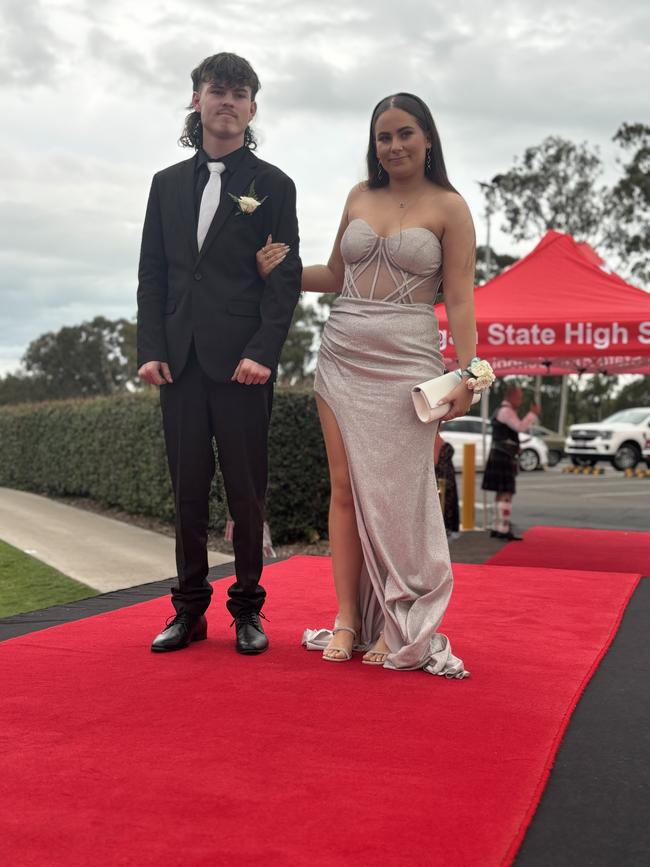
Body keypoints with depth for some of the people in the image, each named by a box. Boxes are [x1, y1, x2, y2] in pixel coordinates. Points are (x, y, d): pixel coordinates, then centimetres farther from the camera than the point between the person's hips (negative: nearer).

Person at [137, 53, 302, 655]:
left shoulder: (272, 185, 6)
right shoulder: (168, 184, 16)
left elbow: (286, 276, -1)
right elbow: (152, 273, 12)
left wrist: (262, 351, -13)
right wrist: (151, 349, 0)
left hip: (242, 360, -3)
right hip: (179, 361, 3)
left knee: (245, 490, 1)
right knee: (188, 488, 6)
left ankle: (247, 609, 12)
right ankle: (189, 609, 15)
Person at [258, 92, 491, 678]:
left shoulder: (448, 207, 1)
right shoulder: (360, 197, 13)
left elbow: (460, 299, -4)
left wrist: (464, 373, -13)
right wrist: (282, 271, 2)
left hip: (406, 361, -4)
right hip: (342, 357, 4)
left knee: (399, 492, -4)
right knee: (346, 488, 2)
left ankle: (399, 627, 7)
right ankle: (348, 621, 9)